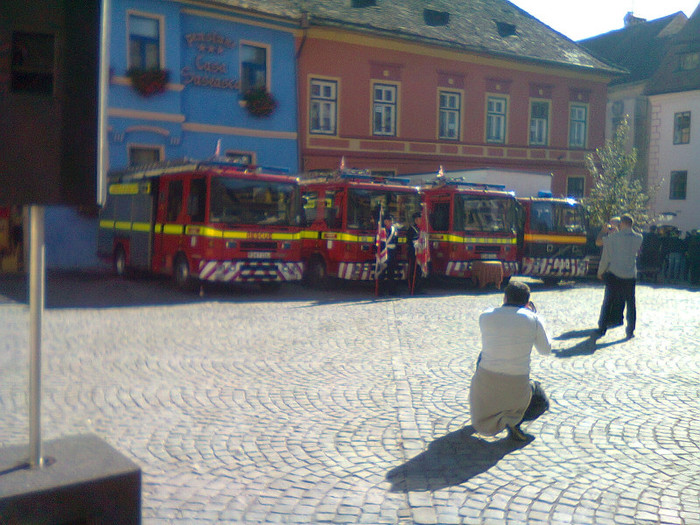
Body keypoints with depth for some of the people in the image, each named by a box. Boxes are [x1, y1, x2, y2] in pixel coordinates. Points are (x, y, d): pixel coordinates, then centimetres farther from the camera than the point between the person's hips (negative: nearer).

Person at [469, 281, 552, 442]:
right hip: (516, 388, -2)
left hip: (484, 384, 2)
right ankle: (514, 419, -3)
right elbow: (546, 350, 10)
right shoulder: (533, 319, -5)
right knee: (541, 403, 30)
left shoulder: (485, 316, -1)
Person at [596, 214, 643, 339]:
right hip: (630, 276, 1)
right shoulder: (638, 238, -2)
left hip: (613, 274, -1)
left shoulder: (611, 238, -8)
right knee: (631, 303, 11)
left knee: (608, 301, 9)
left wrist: (600, 272, 9)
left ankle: (602, 328, 12)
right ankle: (630, 331, 10)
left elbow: (605, 258, -5)